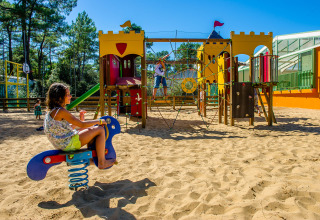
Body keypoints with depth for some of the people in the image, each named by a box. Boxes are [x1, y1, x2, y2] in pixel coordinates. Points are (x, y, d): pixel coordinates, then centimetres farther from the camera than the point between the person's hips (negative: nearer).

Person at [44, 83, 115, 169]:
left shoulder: (51, 111, 10)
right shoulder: (61, 111, -20)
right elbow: (82, 125, -18)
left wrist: (80, 120, 15)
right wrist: (99, 121, -5)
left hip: (60, 144, 10)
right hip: (69, 144, -10)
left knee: (91, 129, 26)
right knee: (100, 130, -9)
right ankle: (101, 162, -4)